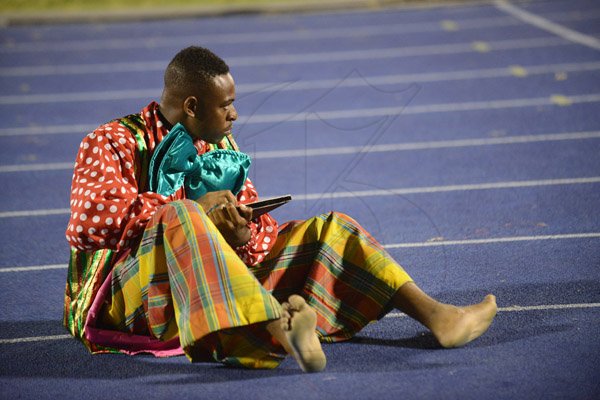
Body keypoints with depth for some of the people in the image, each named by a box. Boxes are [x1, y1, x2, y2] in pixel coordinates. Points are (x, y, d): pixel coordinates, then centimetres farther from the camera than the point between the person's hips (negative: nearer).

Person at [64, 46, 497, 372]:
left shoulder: (221, 147, 18)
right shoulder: (113, 143, -1)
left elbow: (261, 228, 16)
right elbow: (87, 223, -18)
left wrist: (245, 236, -11)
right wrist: (194, 210, -19)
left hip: (224, 288, 7)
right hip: (130, 297, -6)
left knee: (330, 230, 1)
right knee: (181, 218, -38)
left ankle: (434, 314, -15)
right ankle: (279, 325, -54)